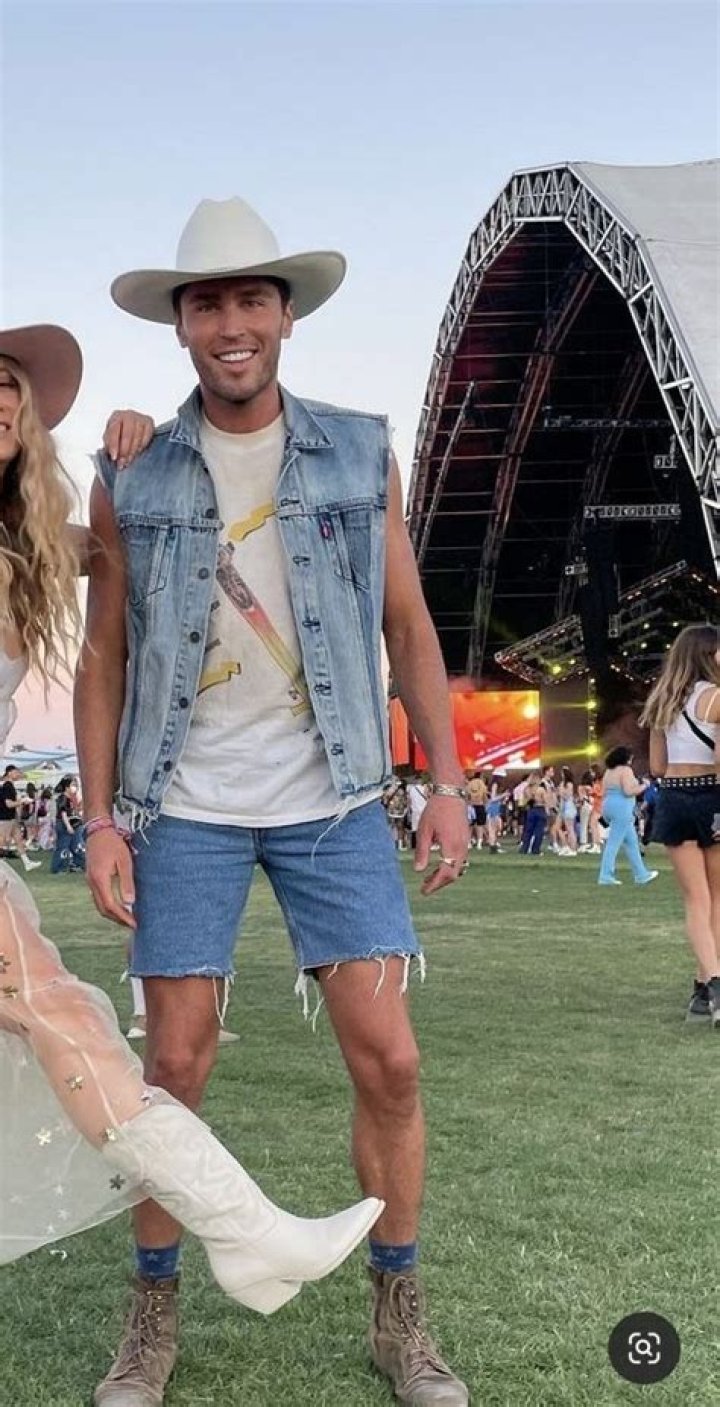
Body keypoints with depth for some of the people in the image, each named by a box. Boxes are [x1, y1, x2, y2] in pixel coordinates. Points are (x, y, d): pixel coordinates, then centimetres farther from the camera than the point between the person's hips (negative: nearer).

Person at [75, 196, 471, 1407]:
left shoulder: (360, 456, 2)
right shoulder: (132, 482, 1)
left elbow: (409, 630, 6)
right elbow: (104, 660, 5)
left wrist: (448, 783, 0)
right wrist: (99, 822, -2)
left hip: (333, 803, 1)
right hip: (188, 808, 0)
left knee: (387, 1059, -2)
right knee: (173, 1069, 3)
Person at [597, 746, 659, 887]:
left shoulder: (608, 771, 15)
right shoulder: (625, 770, -10)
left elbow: (603, 793, 15)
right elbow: (628, 791, -18)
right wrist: (642, 787, -4)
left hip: (609, 807, 9)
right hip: (622, 809, -9)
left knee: (631, 842, 16)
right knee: (613, 843, -7)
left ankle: (641, 874, 21)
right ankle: (605, 876, -7)